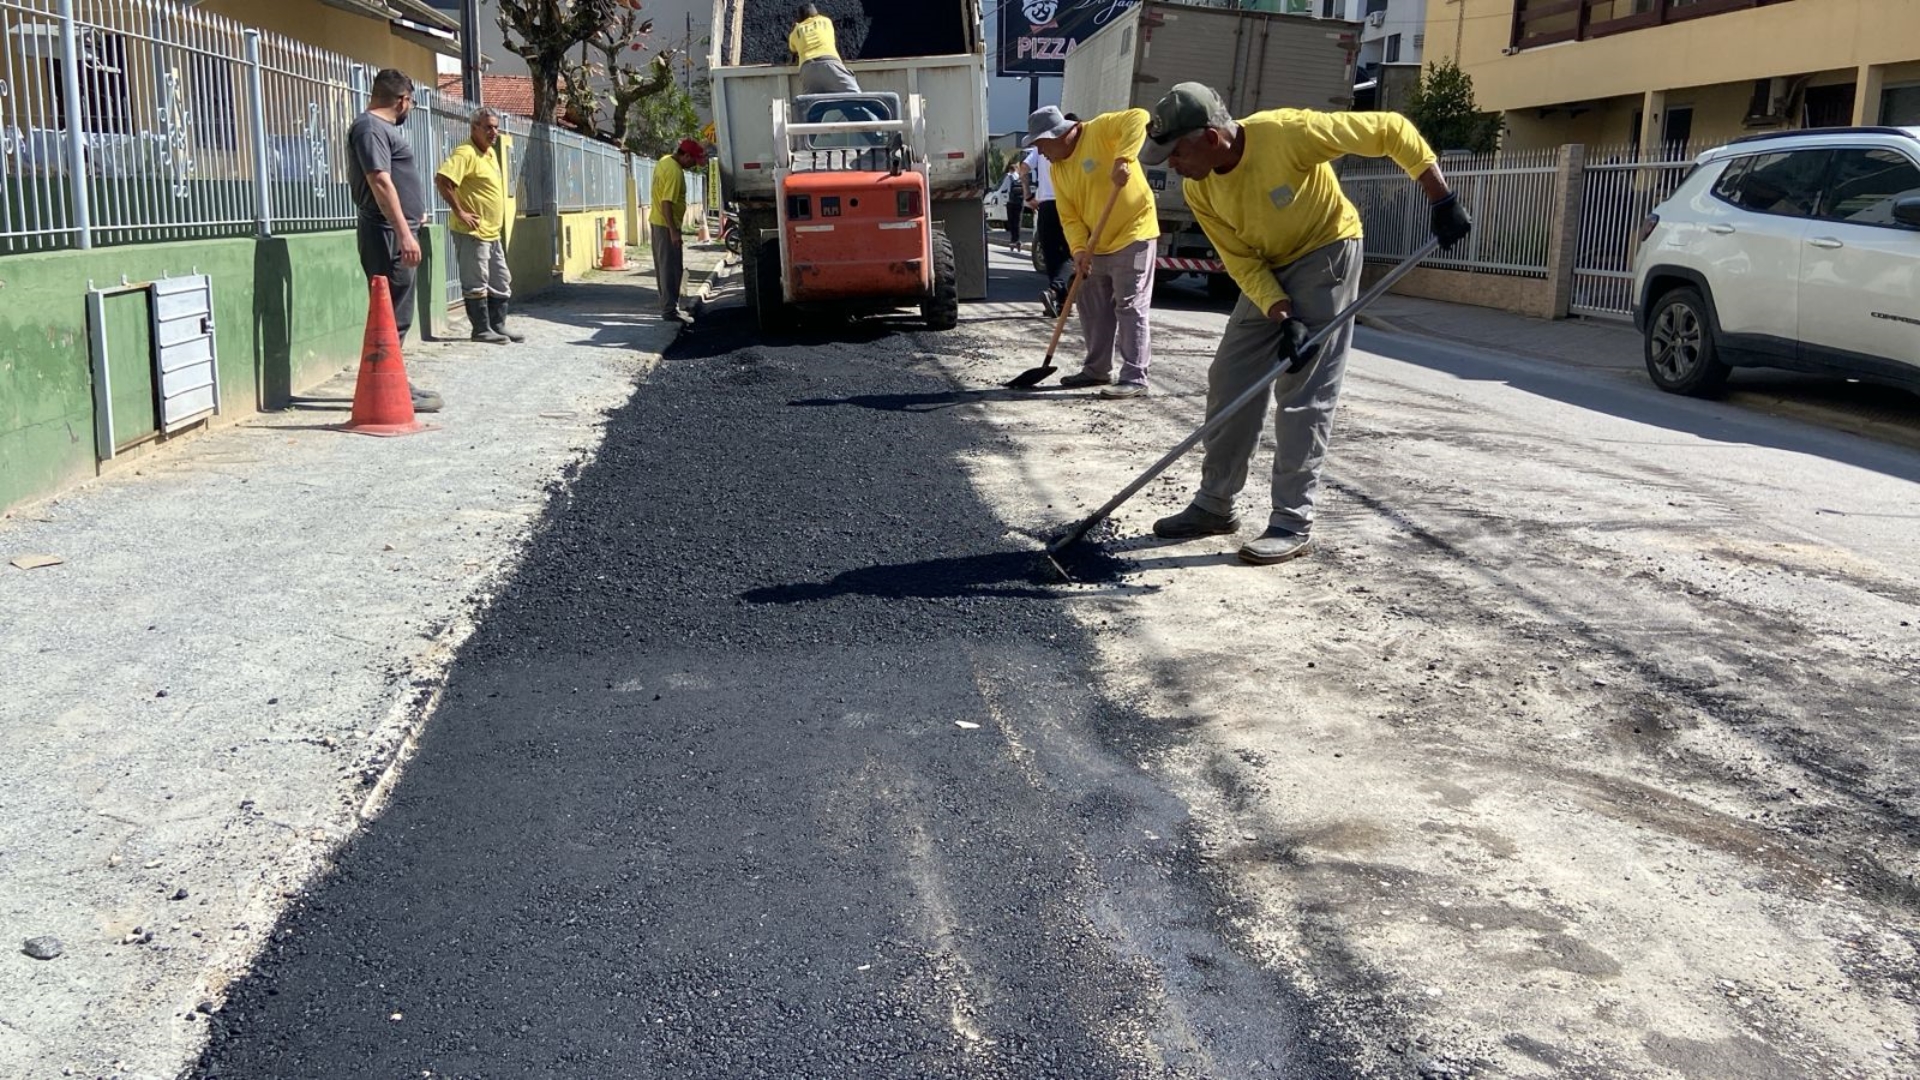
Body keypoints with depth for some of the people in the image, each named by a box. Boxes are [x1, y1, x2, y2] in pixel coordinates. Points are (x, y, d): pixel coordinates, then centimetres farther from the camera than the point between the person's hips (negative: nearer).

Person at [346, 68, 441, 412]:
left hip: (396, 233, 11)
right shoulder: (370, 128, -11)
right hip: (388, 234, -11)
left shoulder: (382, 127, 21)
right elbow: (380, 182, -20)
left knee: (397, 314, 14)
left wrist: (413, 216, 40)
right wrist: (403, 232, -25)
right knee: (394, 315, -10)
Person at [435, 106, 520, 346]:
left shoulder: (490, 152, 14)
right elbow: (441, 180, -26)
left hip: (493, 232, 10)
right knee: (476, 283, -2)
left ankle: (498, 326, 21)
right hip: (473, 232, -10)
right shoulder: (465, 153, -15)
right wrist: (460, 212, -22)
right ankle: (481, 329, 3)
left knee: (501, 281, 14)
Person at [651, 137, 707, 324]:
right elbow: (667, 203, -27)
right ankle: (669, 309, -5)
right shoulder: (675, 172, -23)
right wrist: (673, 231, -26)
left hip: (657, 221, 10)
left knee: (663, 265, 15)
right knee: (670, 267, -7)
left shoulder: (664, 160, 9)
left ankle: (667, 305, 23)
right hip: (667, 224, -10)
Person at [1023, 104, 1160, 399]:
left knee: (1129, 307, -8)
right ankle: (1097, 369, 26)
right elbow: (1069, 216, 3)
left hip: (1132, 234, -8)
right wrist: (1079, 248, -13)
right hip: (1097, 245, 8)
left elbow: (1139, 118, -27)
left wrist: (1123, 159, -37)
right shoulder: (1056, 169, 7)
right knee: (1093, 308, 13)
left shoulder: (1100, 130, -13)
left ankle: (1135, 377, -5)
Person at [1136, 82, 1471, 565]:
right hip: (1265, 271, 6)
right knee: (1229, 381, 4)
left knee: (1303, 393, -9)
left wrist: (1441, 200, -23)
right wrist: (1282, 318, -24)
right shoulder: (1197, 189, -13)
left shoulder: (1289, 132, -31)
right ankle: (1215, 504, 15)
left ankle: (1294, 523, -4)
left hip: (1326, 251, -6)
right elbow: (1242, 262, -9)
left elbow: (1391, 130, -23)